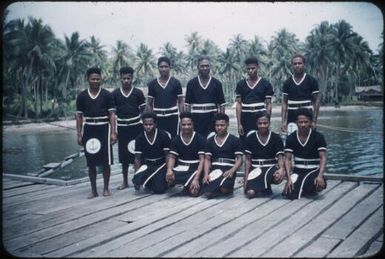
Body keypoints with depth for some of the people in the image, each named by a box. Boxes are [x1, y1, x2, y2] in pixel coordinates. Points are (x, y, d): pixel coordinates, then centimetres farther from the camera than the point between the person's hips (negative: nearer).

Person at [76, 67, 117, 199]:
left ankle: (106, 188, 12)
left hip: (103, 128, -1)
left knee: (106, 161, -1)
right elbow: (79, 116, 8)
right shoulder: (82, 96, 4)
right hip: (89, 129, 2)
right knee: (91, 162, 5)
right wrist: (79, 135, 3)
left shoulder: (107, 95, 0)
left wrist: (113, 132, -8)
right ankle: (93, 190, 15)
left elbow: (112, 114, 0)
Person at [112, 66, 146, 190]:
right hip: (122, 127, 1)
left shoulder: (138, 93, -1)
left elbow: (143, 110, 3)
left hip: (136, 126, -1)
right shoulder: (115, 93, 2)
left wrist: (144, 126, -3)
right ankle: (125, 181, 18)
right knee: (123, 155, 7)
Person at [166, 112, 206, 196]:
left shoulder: (200, 139, -7)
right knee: (169, 177, -27)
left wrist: (196, 178, -23)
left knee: (194, 191, -28)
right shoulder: (176, 139, 5)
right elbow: (172, 157, 3)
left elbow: (202, 159, -12)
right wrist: (169, 170, -21)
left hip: (195, 168, -4)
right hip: (180, 168, 4)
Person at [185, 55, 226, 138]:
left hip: (212, 118, 0)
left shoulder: (216, 83, 5)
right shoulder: (191, 83, 5)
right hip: (196, 118, 0)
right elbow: (187, 104, 6)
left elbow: (221, 104, 7)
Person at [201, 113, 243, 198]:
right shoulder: (210, 140, 14)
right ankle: (218, 187, 8)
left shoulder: (235, 140, 4)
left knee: (225, 189, -32)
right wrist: (206, 174, -6)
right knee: (207, 192, -25)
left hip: (228, 169, -2)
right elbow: (207, 159, 11)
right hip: (214, 169, 2)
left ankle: (228, 186, 5)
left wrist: (232, 171, -18)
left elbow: (239, 159, 0)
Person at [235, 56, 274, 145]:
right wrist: (239, 123, -1)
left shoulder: (265, 84, 3)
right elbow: (238, 104, 6)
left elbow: (268, 105, 2)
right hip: (245, 120, 2)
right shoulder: (240, 84, 8)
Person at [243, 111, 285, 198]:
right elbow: (248, 159, 4)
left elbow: (280, 157, -7)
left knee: (278, 177, -37)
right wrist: (246, 177, -4)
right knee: (250, 193, -27)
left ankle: (266, 186, 0)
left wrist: (282, 169, -29)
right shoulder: (250, 138, 1)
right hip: (255, 169, 0)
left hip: (271, 167, 0)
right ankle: (265, 188, 10)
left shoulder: (276, 138, -1)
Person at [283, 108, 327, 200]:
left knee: (320, 184, -35)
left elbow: (323, 158, -14)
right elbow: (288, 159, -5)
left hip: (314, 171, -1)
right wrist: (289, 178, -20)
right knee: (290, 194, -24)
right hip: (298, 171, 1)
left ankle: (310, 188, 4)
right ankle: (300, 186, 13)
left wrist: (320, 176, -30)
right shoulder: (291, 138, -1)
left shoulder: (318, 137, -7)